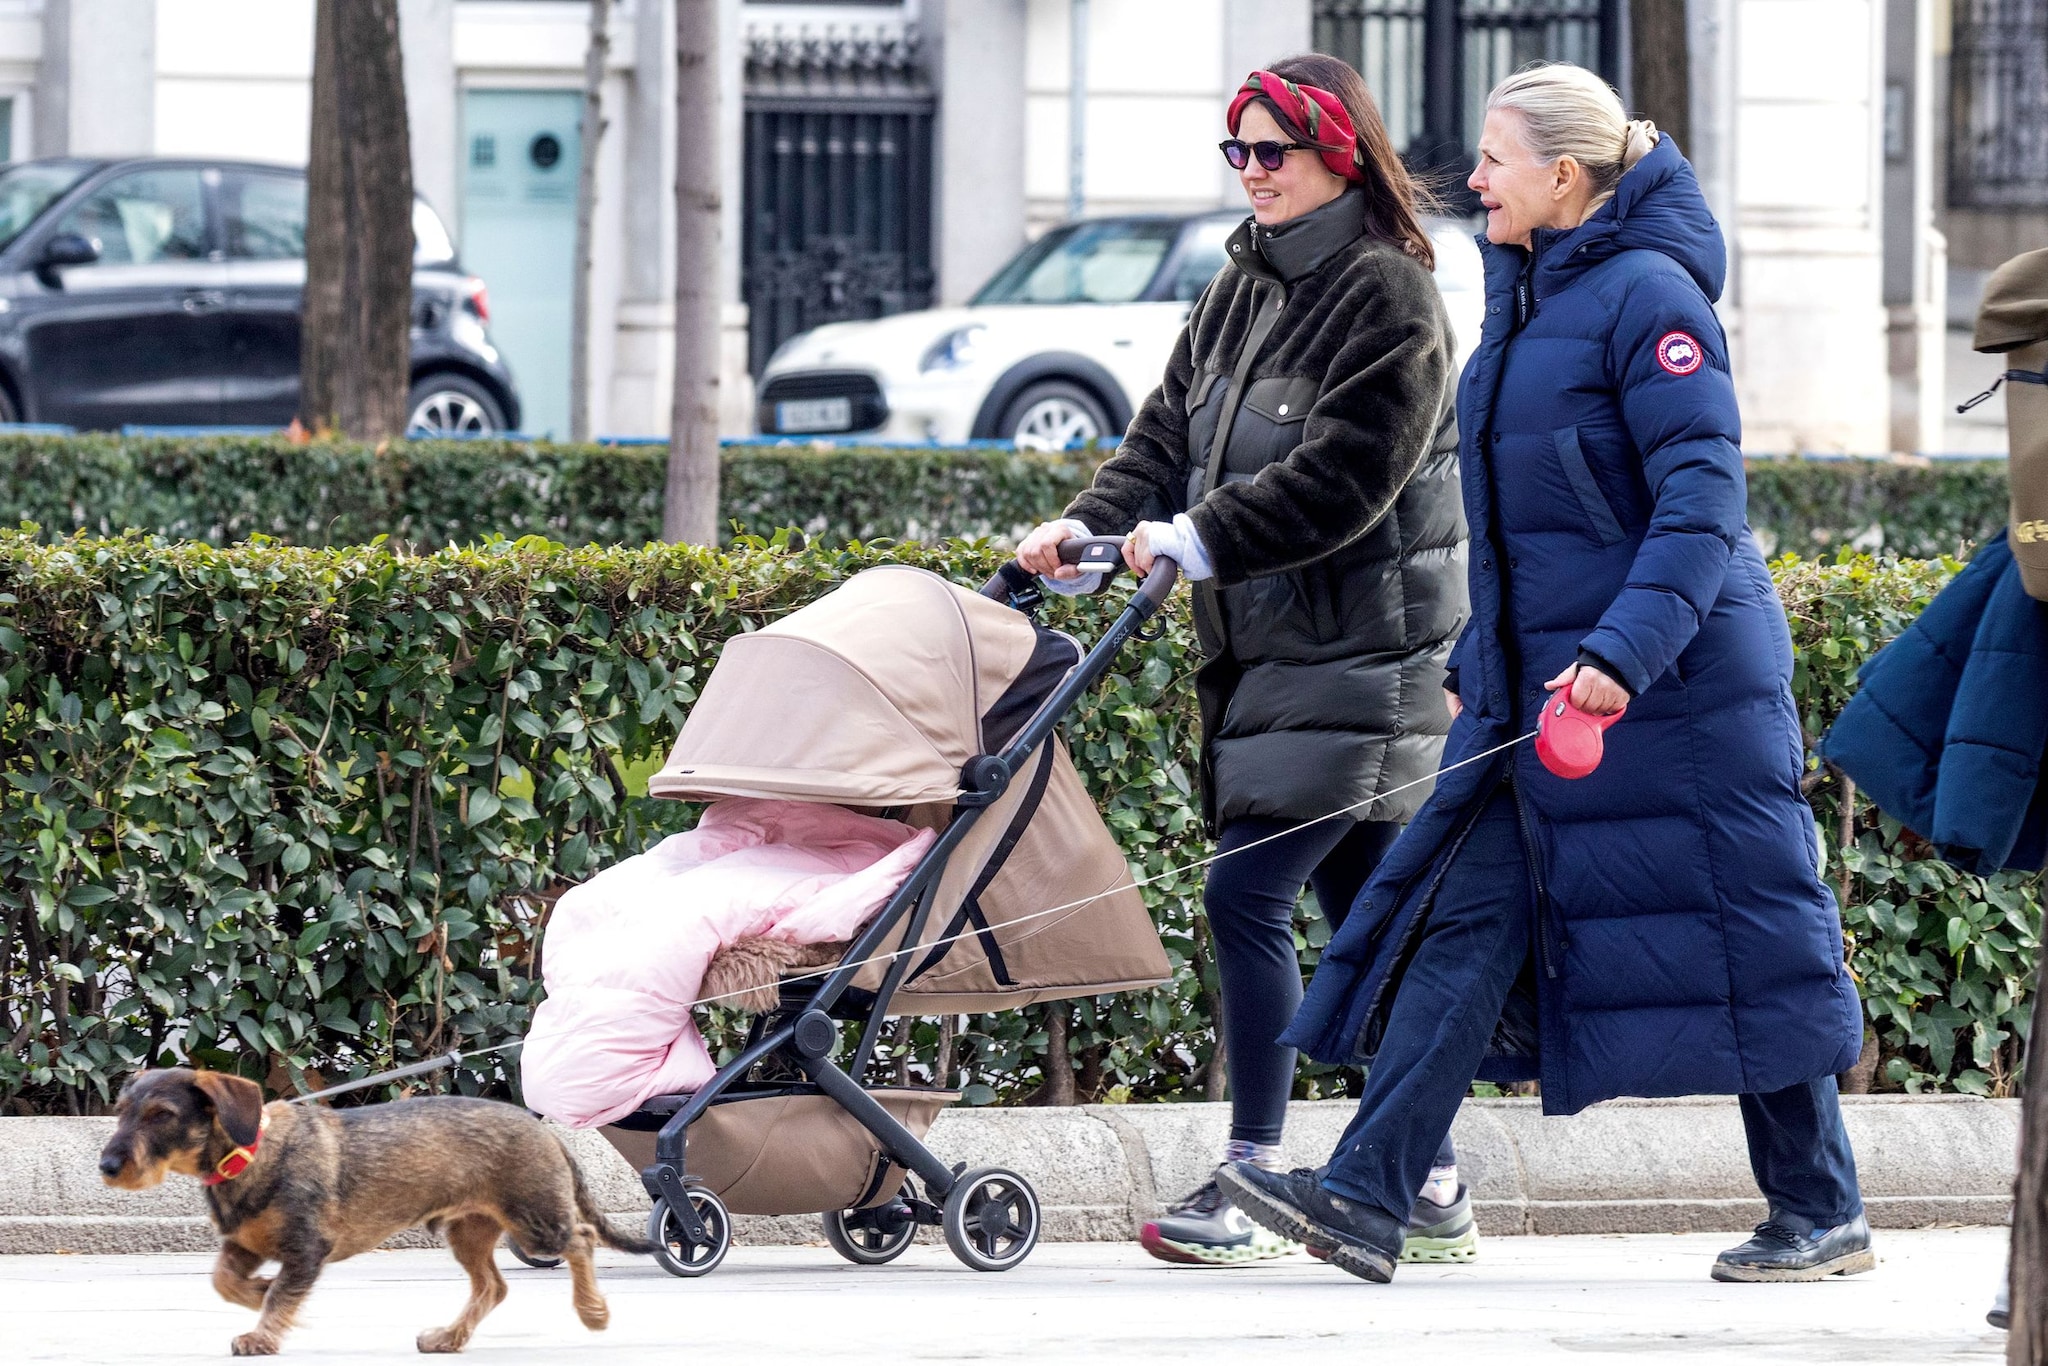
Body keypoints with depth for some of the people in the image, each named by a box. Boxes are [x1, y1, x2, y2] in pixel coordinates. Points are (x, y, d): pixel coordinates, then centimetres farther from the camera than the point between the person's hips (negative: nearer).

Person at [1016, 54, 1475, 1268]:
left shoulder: (1388, 299, -10)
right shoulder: (1243, 290, 16)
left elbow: (1348, 469, -19)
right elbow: (1171, 435, 13)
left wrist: (1203, 536, -23)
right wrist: (1092, 527, -4)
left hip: (1361, 658, -8)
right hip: (1270, 654, 9)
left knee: (1249, 894, -13)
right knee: (1363, 911, 10)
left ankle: (1251, 1187, -9)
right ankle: (1432, 1189, 14)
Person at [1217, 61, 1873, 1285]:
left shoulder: (1646, 296, -14)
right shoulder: (1527, 300, 13)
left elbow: (1702, 505, -20)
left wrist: (1622, 653, -29)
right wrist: (1474, 663, 22)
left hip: (1671, 685, -9)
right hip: (1536, 688, 9)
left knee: (1732, 939, -1)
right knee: (1464, 919, 1)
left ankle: (1825, 1214, 10)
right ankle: (1367, 1198, -4)